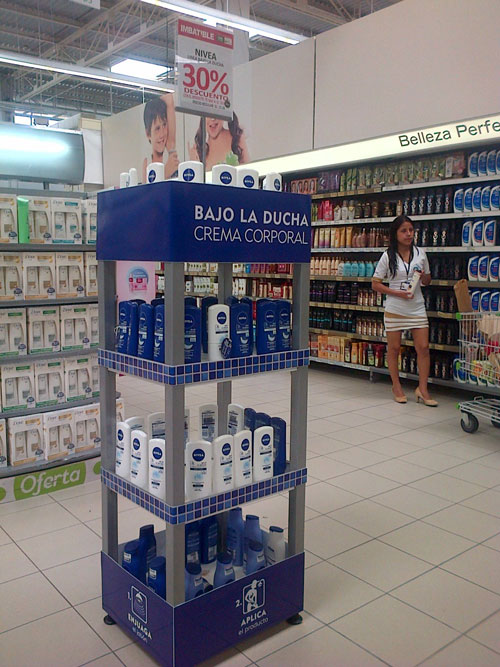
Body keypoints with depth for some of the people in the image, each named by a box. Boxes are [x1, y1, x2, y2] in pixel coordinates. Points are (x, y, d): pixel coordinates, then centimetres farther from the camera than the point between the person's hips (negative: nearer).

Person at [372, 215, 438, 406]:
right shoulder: (388, 256, -4)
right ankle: (396, 386, 22)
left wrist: (423, 276, -8)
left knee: (423, 347, -2)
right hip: (394, 309, -2)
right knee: (394, 348, 6)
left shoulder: (420, 253, 4)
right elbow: (375, 284, -4)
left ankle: (422, 389, 8)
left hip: (417, 308, 2)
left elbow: (427, 281, 16)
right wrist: (397, 293, -15)